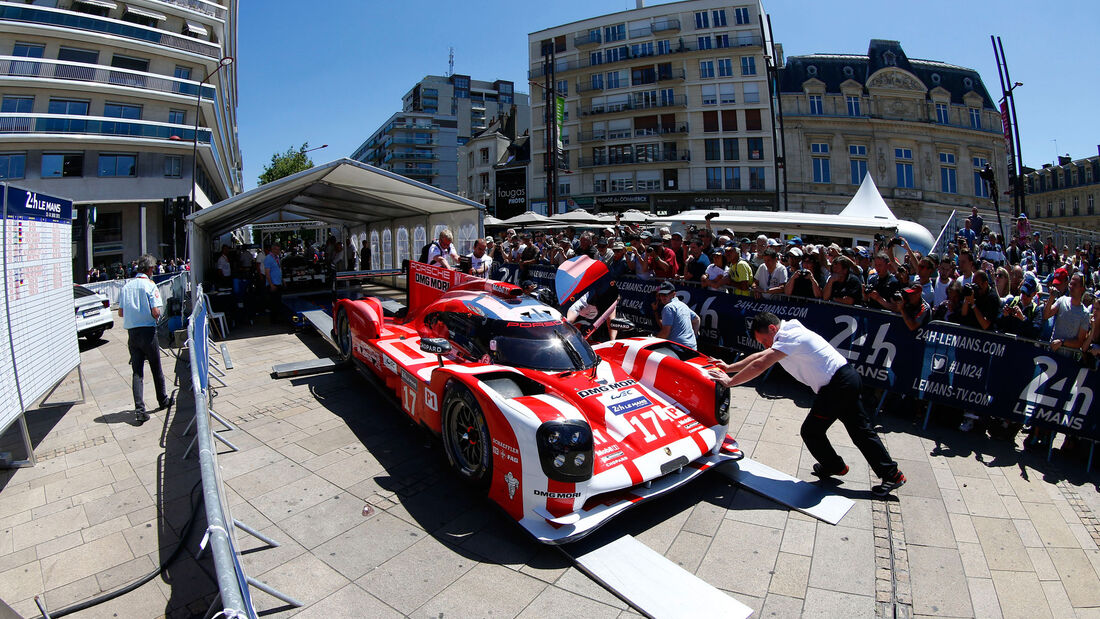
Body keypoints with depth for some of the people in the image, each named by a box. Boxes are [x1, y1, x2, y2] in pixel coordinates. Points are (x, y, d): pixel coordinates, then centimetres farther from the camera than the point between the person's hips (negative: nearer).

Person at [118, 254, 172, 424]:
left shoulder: (126, 286, 7)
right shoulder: (150, 285, -9)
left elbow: (121, 313, 9)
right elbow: (156, 311, -16)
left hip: (131, 333, 4)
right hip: (147, 332, -4)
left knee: (137, 372, 3)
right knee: (156, 369, 11)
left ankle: (139, 410, -4)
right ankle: (163, 401, 26)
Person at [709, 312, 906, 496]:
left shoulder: (789, 337, -18)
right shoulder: (788, 335, 13)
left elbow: (760, 366, -25)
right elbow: (760, 356, 17)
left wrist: (730, 381, -18)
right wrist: (729, 368, 14)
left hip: (836, 386, -10)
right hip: (849, 378, 10)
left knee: (811, 431, 4)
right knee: (862, 431, 17)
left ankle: (834, 466, 27)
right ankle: (892, 474, 26)